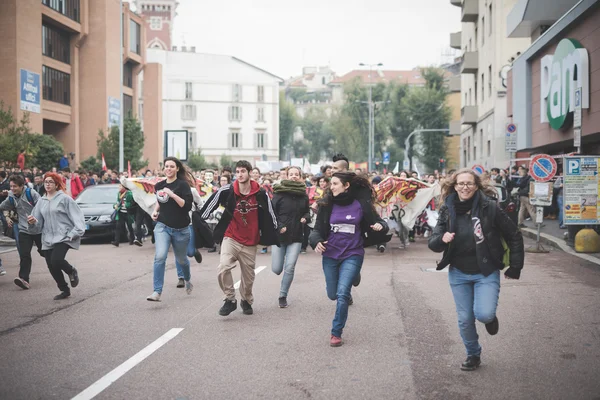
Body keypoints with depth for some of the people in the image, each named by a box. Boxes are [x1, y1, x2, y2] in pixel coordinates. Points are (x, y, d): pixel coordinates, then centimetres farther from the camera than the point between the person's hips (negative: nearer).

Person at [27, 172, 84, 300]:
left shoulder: (64, 199, -5)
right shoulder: (41, 201, 13)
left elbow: (77, 217, -8)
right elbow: (40, 223, 13)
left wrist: (72, 234, -17)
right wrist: (34, 221, -10)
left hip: (63, 236, -6)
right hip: (48, 238, 6)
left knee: (56, 260, -26)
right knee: (52, 267, 4)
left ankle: (72, 271, 7)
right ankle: (64, 290, 22)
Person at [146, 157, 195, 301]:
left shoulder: (183, 184, -9)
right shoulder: (159, 185, 4)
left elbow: (188, 205, -19)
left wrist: (172, 194, -26)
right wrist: (155, 210, 7)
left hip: (180, 229, -2)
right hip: (162, 226, 2)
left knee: (181, 259, 16)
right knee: (160, 256, -20)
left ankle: (187, 280, 48)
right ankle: (157, 292, -19)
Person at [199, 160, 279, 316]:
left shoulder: (261, 194, -8)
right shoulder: (226, 191, -11)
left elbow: (270, 216, 4)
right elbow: (209, 206, 0)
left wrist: (274, 237, 10)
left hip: (250, 242, 1)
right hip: (231, 238, -1)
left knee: (248, 276, 12)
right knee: (223, 268, -22)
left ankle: (247, 301, 39)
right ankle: (230, 300, -3)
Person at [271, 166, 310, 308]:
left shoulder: (304, 196, 6)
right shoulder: (279, 193, -4)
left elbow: (306, 212, 19)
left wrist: (305, 218, -3)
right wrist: (279, 227, -16)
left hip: (296, 237, 2)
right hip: (280, 235, -1)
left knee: (289, 268, -7)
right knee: (276, 269, -1)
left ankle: (283, 296, 9)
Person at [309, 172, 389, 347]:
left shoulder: (361, 204, -9)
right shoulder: (327, 204, -4)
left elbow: (377, 222, 0)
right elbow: (318, 229, 1)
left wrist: (380, 226, -23)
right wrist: (317, 242, -19)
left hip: (352, 255, -3)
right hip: (330, 255, 3)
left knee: (342, 294, -15)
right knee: (333, 294, 14)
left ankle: (336, 333, 0)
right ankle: (347, 292, 51)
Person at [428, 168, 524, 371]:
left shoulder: (489, 207, -13)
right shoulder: (448, 210, -4)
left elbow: (514, 236, -4)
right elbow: (433, 243, -4)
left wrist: (515, 267, -3)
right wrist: (442, 239, -28)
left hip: (486, 273, -3)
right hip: (459, 274, 3)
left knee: (484, 314, -19)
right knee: (465, 319, 8)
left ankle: (491, 317, 19)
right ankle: (473, 355, 33)